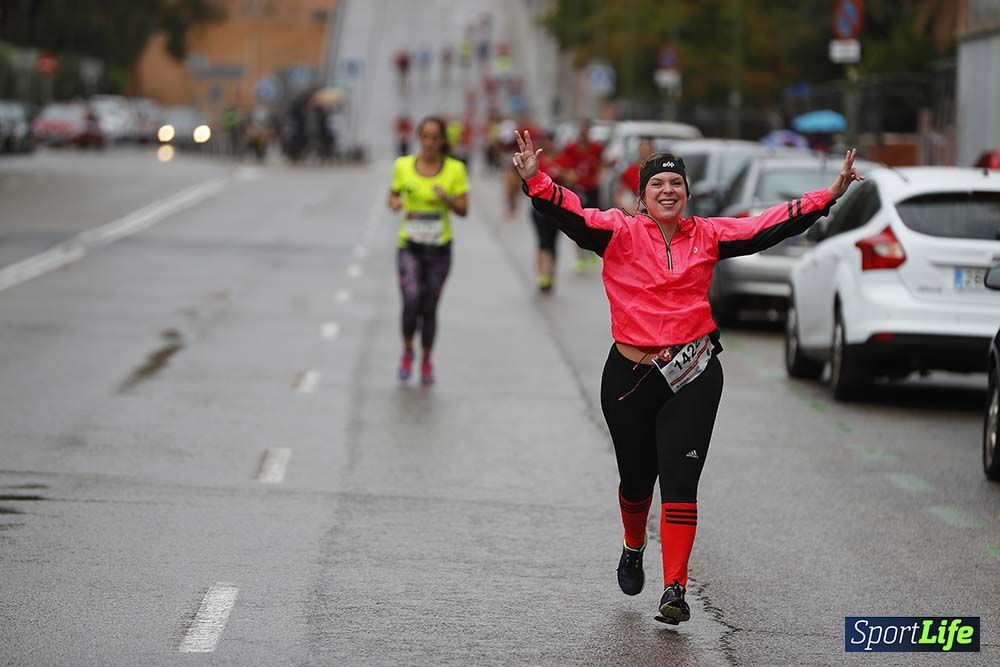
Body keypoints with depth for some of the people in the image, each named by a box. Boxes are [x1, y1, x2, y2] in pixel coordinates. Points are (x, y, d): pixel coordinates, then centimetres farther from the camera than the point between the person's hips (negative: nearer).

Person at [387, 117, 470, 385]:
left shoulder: (455, 169, -3)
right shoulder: (403, 166, -1)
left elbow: (464, 210, -1)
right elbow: (393, 195, 14)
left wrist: (447, 199, -22)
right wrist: (395, 203, -10)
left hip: (439, 249, 0)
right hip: (409, 246, 0)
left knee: (429, 307, 7)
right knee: (411, 300, -19)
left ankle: (426, 362, 27)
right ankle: (407, 351, 7)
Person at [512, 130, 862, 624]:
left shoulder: (707, 236, 7)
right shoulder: (619, 232, -1)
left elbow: (773, 225, 9)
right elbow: (569, 214, -15)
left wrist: (830, 195, 5)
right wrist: (536, 181, -33)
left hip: (693, 376, 0)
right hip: (630, 376, 0)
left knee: (680, 481, -8)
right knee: (636, 477, 14)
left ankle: (675, 589, -7)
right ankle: (633, 550, 46)